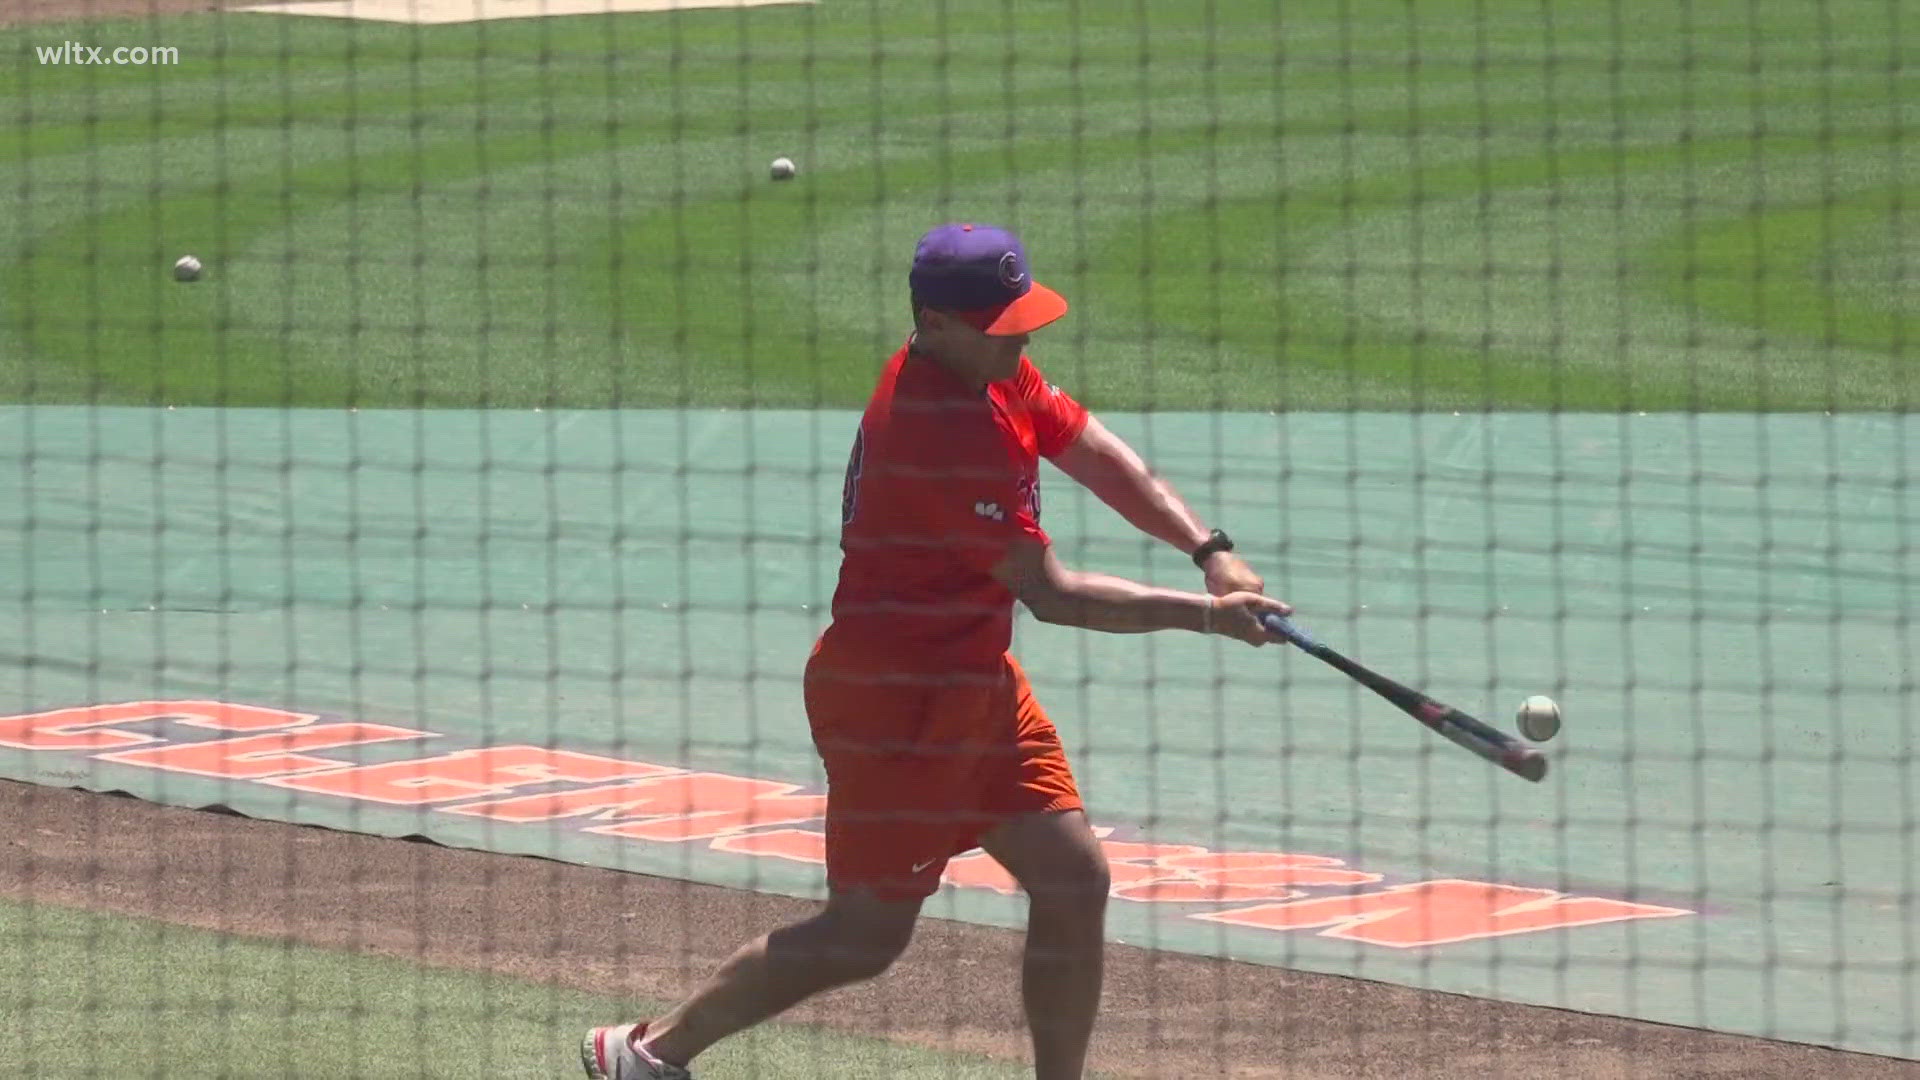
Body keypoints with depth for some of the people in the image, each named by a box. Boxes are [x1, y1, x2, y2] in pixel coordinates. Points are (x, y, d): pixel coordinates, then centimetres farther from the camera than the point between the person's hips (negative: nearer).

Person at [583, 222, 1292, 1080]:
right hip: (894, 704, -10)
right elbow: (1049, 594, -24)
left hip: (975, 684, 10)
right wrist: (1201, 614, -20)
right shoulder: (945, 434, -27)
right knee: (868, 933, 0)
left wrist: (1208, 548, -10)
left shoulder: (994, 375, 3)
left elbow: (1098, 455, 4)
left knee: (1073, 880, 6)